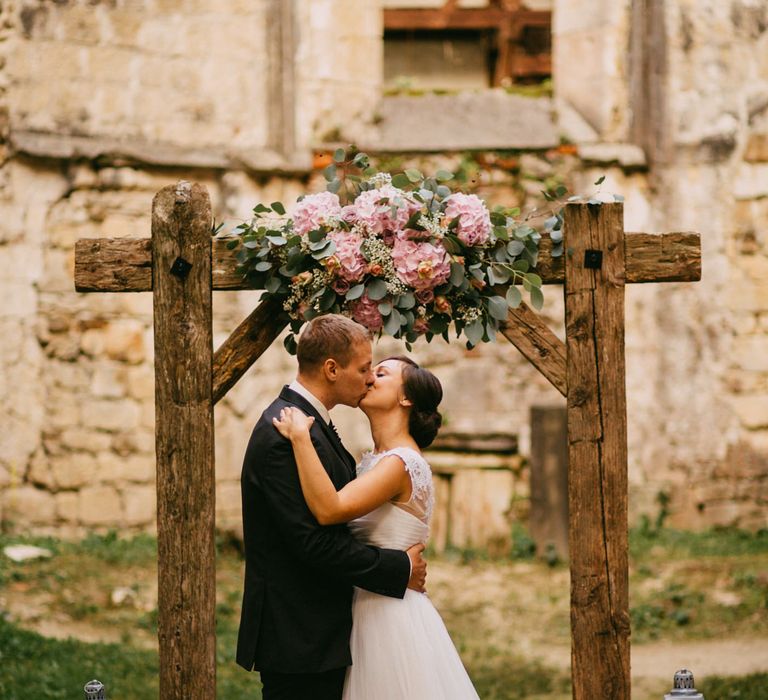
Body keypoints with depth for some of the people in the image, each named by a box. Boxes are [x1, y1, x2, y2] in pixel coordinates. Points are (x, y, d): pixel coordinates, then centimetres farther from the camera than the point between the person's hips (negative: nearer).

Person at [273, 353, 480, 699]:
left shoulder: (401, 463, -18)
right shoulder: (374, 460, 11)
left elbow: (329, 509, -31)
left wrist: (300, 436, -27)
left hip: (390, 616, -9)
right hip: (368, 610, 9)